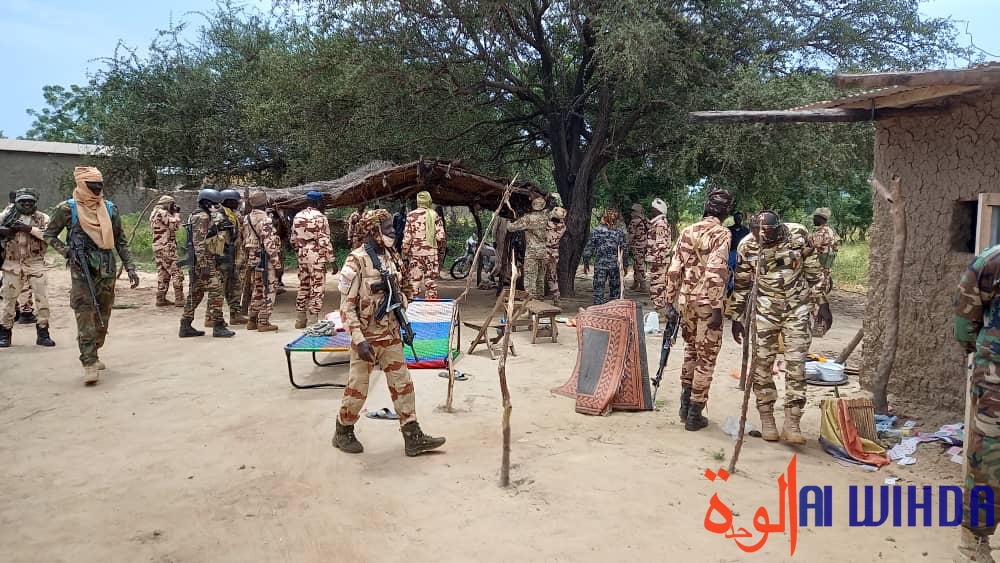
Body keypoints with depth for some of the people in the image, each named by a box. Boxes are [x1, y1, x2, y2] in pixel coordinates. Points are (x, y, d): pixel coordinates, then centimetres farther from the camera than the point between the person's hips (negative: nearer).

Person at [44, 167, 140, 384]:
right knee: (85, 315, -10)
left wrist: (130, 268, 5)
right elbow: (49, 234, 7)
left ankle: (91, 355, 26)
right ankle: (89, 364, -10)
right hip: (81, 270, -4)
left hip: (107, 270, 4)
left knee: (103, 315, 10)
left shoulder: (110, 209, 8)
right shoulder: (68, 209, -1)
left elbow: (121, 242, 12)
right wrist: (67, 251, -10)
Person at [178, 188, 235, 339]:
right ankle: (218, 327, -7)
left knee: (196, 293, 12)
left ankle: (186, 327, 17)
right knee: (215, 291, -9)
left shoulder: (208, 217, 19)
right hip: (203, 260, -11)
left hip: (208, 260, 11)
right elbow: (199, 243, -21)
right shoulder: (202, 217, -13)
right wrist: (204, 266, -26)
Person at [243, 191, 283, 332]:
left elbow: (245, 242, 16)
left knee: (257, 291, 17)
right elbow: (269, 244, -20)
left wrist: (248, 260, 22)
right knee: (268, 291, -1)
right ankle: (263, 322, -1)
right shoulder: (265, 220, -15)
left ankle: (252, 320, 22)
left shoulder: (247, 220, 11)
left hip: (253, 260, 8)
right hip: (265, 260, -8)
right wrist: (276, 262, -15)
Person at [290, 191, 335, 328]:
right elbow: (324, 241, -16)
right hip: (317, 257, -7)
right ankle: (312, 321, -2)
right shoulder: (320, 217, -11)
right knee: (316, 289, -1)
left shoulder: (298, 216, 9)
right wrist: (332, 260, -12)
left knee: (303, 287, 15)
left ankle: (300, 320, 20)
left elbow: (293, 240, 12)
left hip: (302, 257, 7)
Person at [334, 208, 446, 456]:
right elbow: (347, 305, -18)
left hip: (391, 334, 7)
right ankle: (343, 433, 28)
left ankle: (413, 437, 13)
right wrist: (359, 339, -24)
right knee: (358, 388, 7)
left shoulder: (390, 257, 4)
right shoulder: (357, 261, -17)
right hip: (367, 336, -6)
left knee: (402, 384, 7)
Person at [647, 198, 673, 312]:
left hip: (658, 260, -11)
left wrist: (657, 259, -22)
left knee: (656, 286, -7)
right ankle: (662, 306, 22)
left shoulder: (660, 224, -15)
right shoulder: (662, 222, 17)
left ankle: (659, 308, -4)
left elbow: (661, 244, -22)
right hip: (661, 260, 11)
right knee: (661, 285, 15)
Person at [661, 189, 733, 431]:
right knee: (706, 358, 5)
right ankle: (694, 415, 10)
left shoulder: (686, 232, 8)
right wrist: (717, 309, -18)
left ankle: (685, 406, 28)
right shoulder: (721, 234, -9)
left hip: (686, 301, 6)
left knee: (691, 350, 22)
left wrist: (669, 302, 10)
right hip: (707, 304, -6)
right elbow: (716, 273, -19)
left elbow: (674, 269, 6)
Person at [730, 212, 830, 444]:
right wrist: (737, 317, 5)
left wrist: (823, 304, 3)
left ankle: (792, 424, 0)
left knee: (796, 364, -5)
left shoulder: (798, 235, -11)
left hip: (797, 309, 0)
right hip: (765, 311, 1)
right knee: (762, 364, 1)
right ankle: (767, 420, 15)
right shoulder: (747, 246, -9)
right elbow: (741, 285, 2)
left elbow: (814, 272, 1)